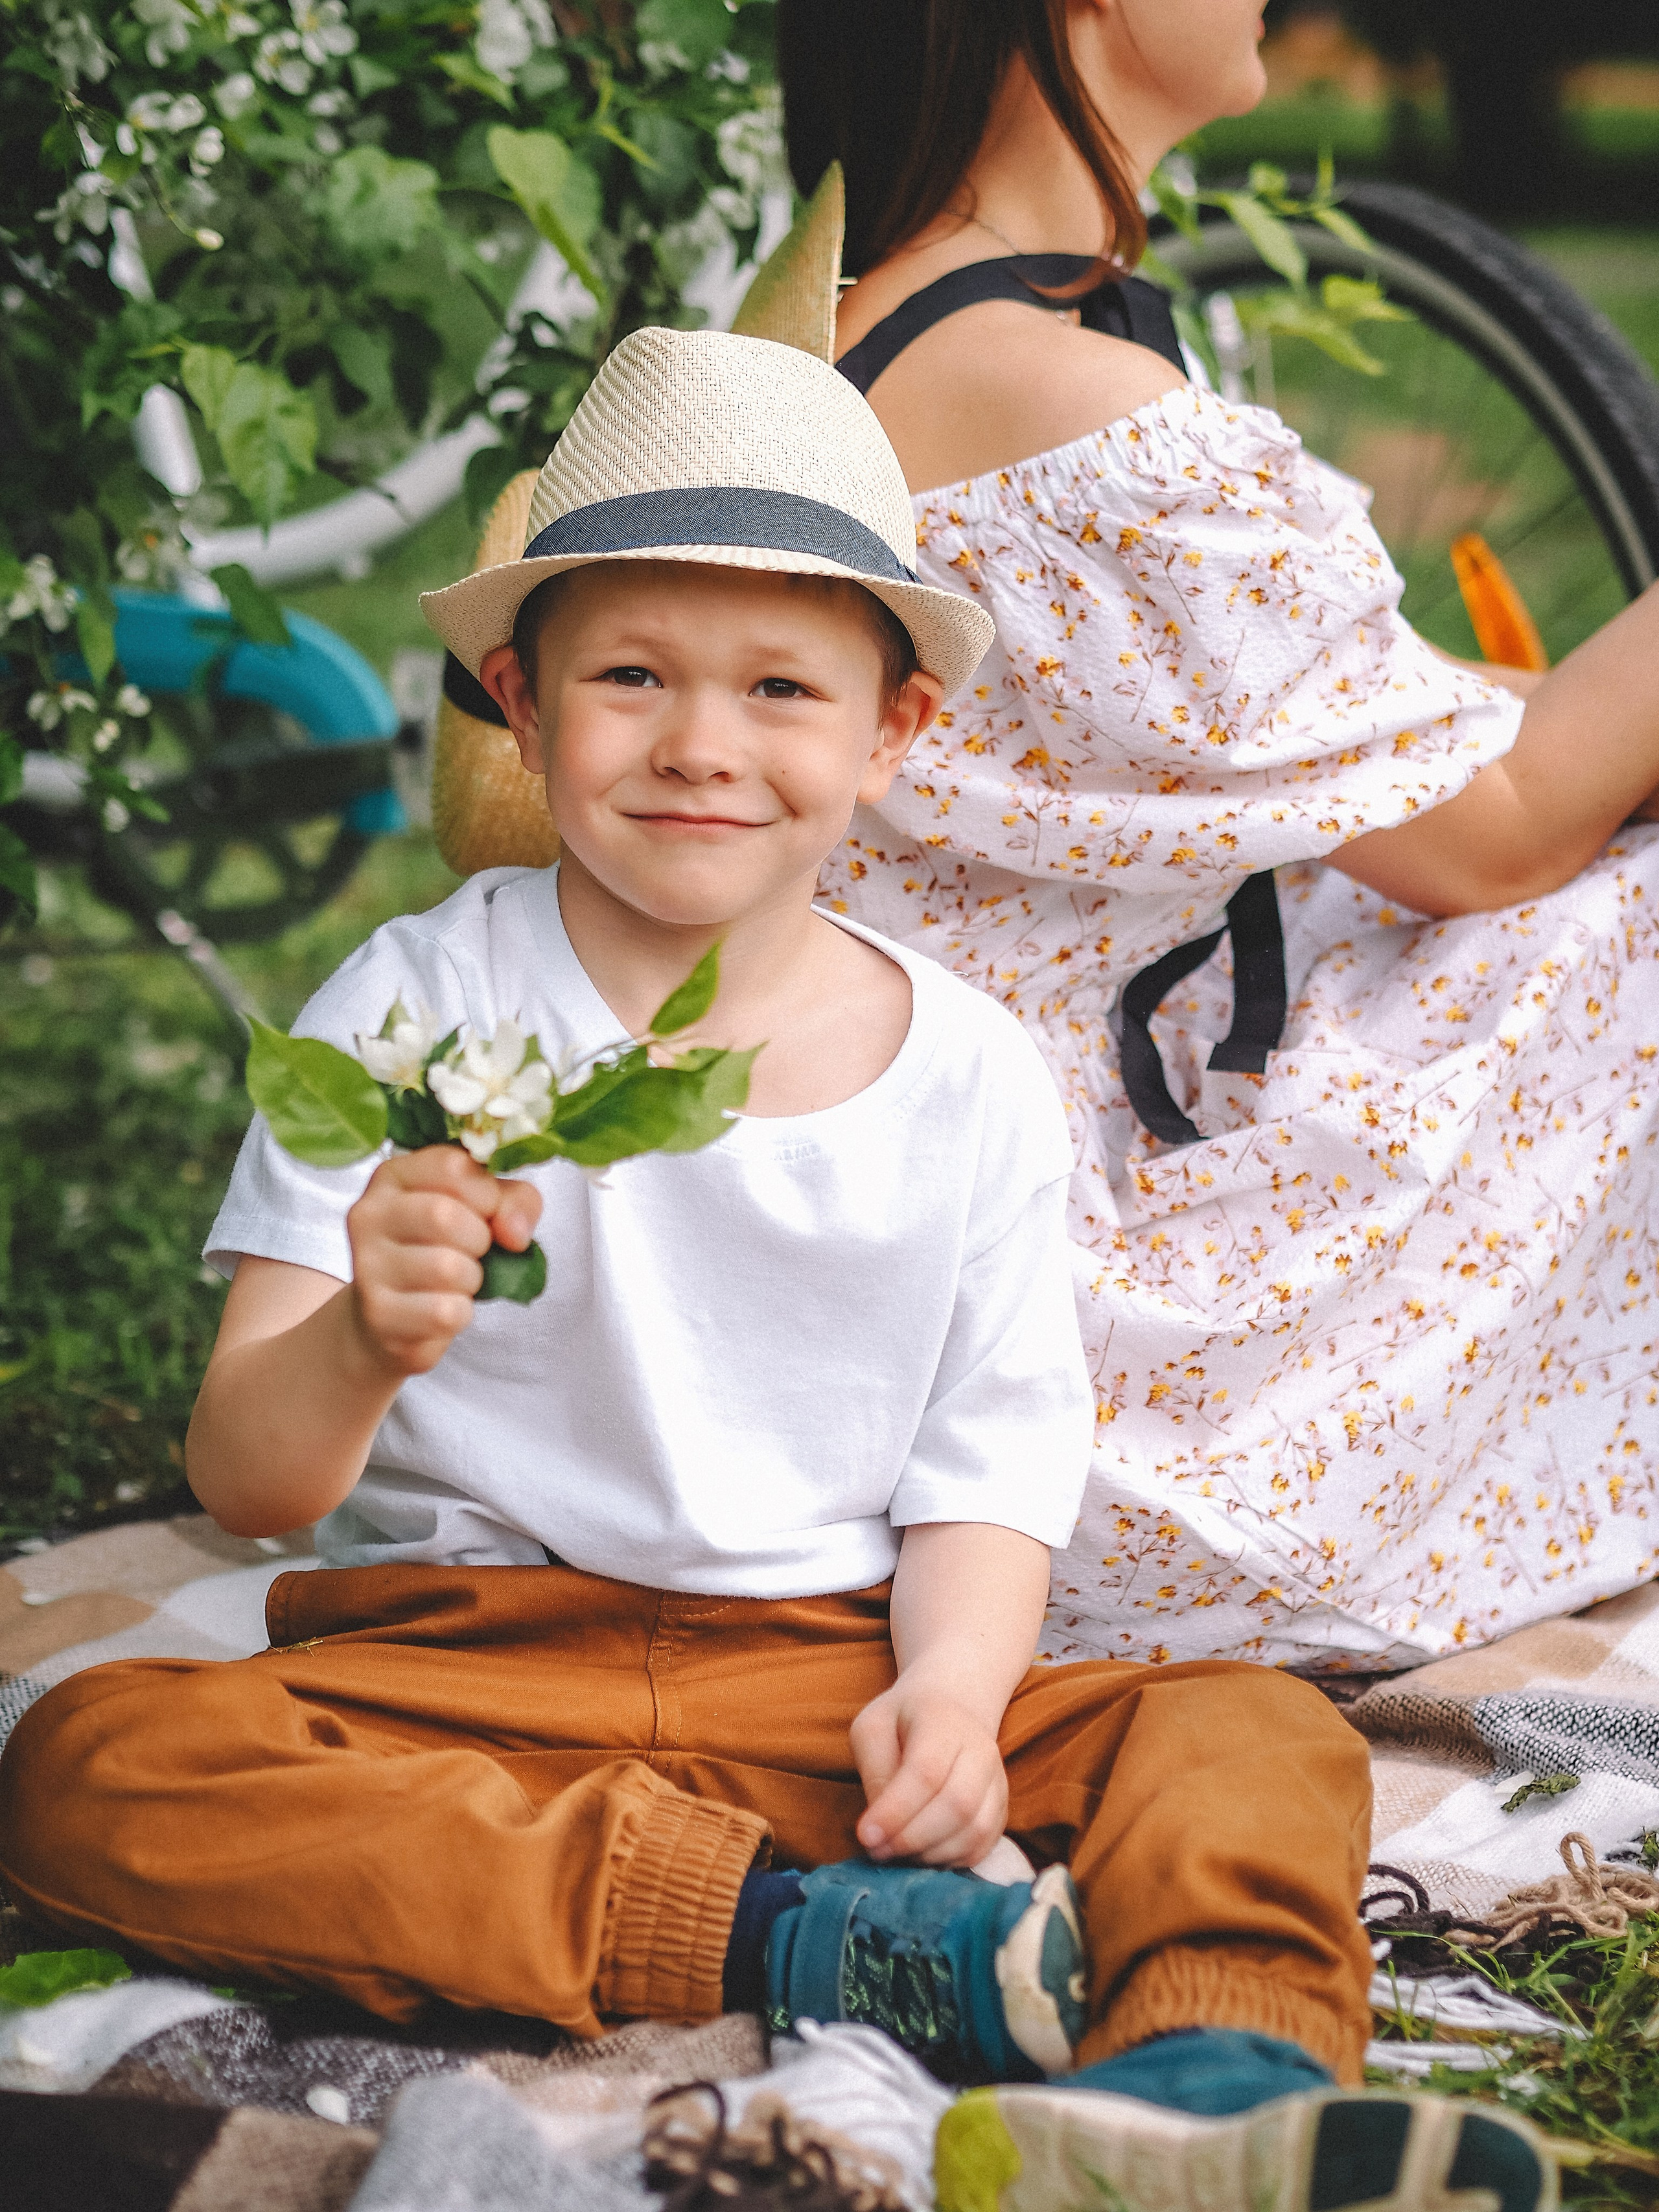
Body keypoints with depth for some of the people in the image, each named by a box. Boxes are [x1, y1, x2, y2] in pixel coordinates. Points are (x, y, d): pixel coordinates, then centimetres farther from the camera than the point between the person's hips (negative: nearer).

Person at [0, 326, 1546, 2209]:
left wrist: (949, 1682, -16)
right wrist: (359, 1347, -33)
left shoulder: (973, 1080, 4)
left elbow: (983, 1473, 7)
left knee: (1265, 1743, -19)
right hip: (456, 1665, -1)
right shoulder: (413, 1012, -3)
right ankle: (807, 1943, -31)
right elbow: (247, 1485, -9)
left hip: (826, 1681, 2)